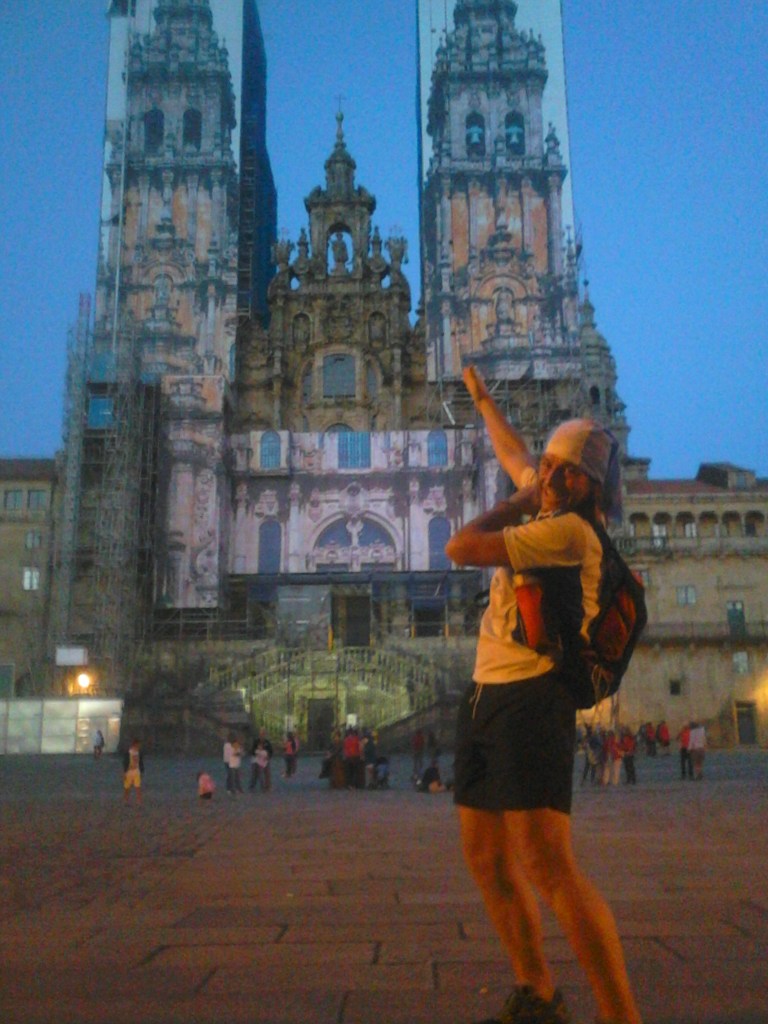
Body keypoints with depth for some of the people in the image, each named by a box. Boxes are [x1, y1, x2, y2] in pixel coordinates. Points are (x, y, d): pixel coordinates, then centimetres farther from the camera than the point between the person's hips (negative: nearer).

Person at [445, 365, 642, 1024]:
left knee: (548, 866, -17)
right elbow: (516, 456, 35)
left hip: (531, 698, -10)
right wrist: (483, 398, 50)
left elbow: (462, 548, -17)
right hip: (487, 695, 10)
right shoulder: (549, 514, 14)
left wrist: (522, 501, -2)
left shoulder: (571, 530, -13)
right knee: (487, 858, 13)